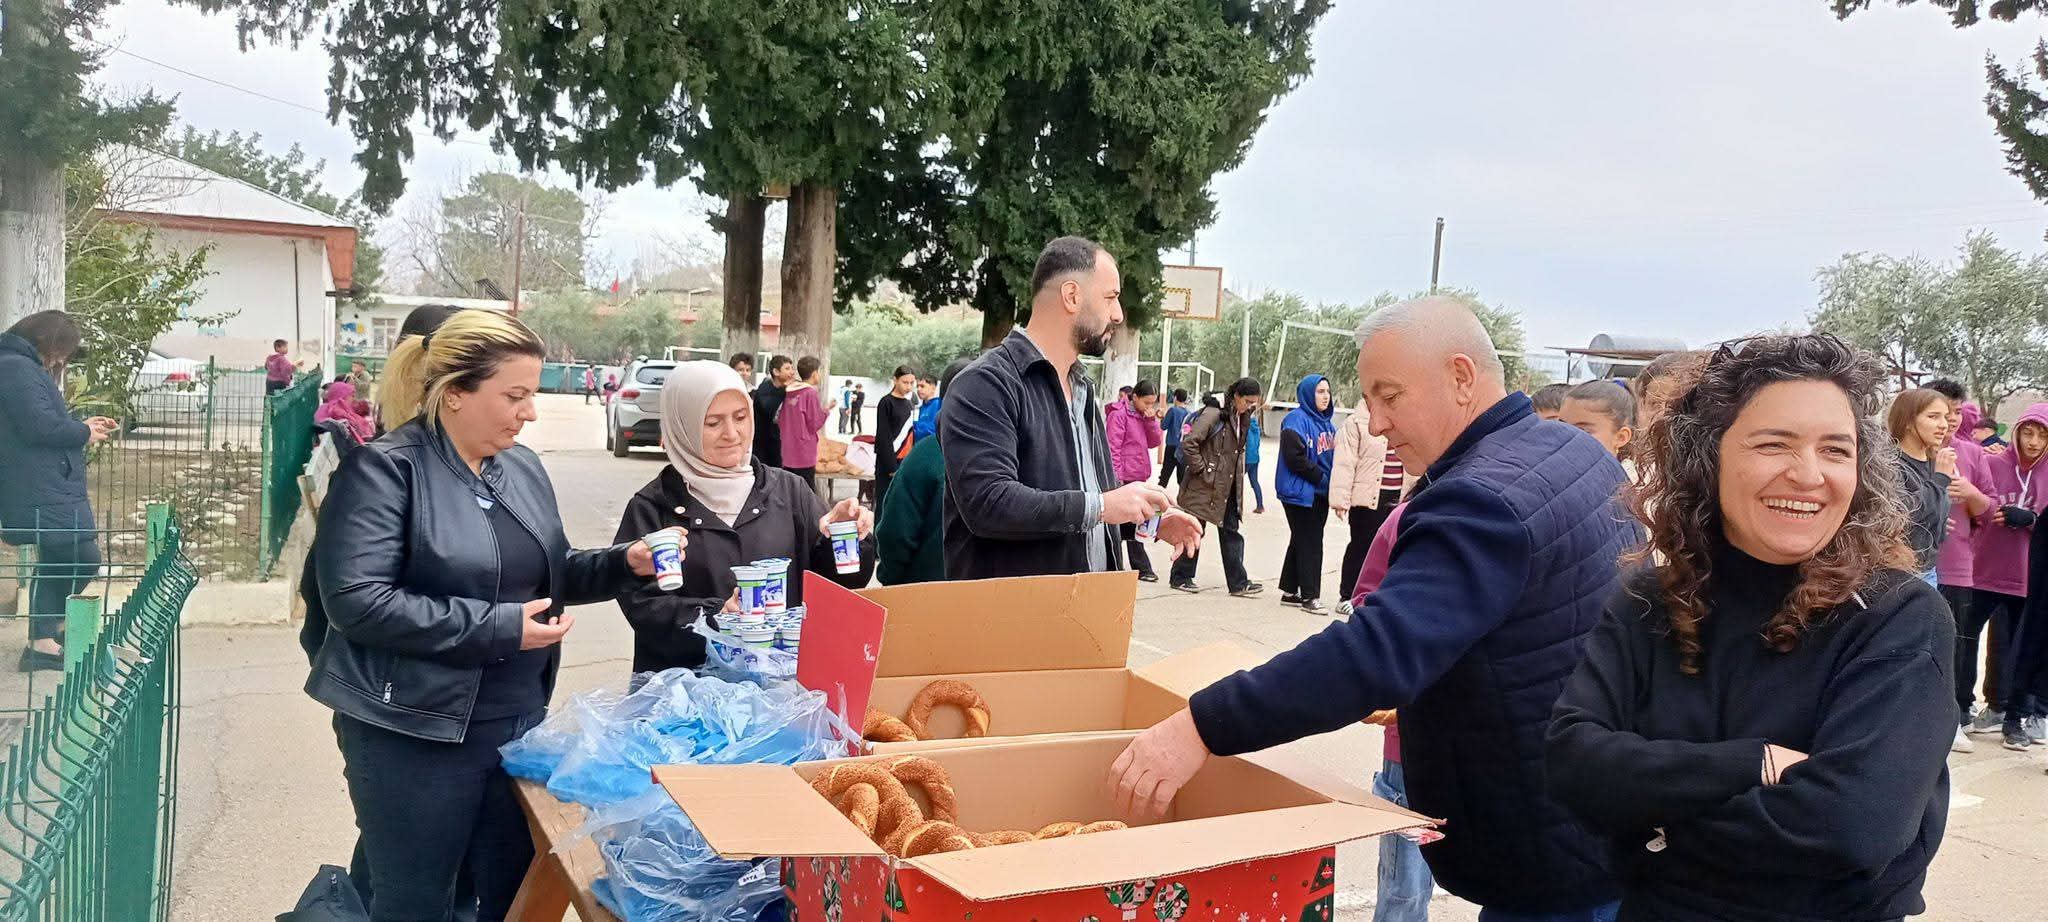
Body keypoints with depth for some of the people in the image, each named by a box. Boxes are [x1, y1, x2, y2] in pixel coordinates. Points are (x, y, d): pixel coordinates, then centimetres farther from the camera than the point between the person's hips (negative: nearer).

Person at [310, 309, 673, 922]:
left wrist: (623, 563, -1)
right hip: (415, 734, -7)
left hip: (518, 723, 7)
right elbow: (357, 601, -23)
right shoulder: (385, 469, -15)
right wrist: (496, 627, -24)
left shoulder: (523, 467, 7)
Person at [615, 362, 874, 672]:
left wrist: (842, 538, -10)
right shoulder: (650, 508, 4)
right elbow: (641, 606, -3)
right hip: (686, 679, -2)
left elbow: (841, 582, 9)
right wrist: (716, 614, -16)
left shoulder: (787, 490, 8)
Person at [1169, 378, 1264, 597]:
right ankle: (1180, 577, 16)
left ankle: (1238, 583, 8)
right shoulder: (1214, 414, -16)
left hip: (1228, 487, 8)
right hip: (1205, 486, -8)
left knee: (1232, 531, 6)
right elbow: (1188, 443, -22)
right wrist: (1201, 470, -17)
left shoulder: (1242, 419, 10)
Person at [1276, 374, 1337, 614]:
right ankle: (1310, 596, -2)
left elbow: (1334, 455, 19)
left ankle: (1290, 591, 21)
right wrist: (1322, 477, -16)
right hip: (1300, 493, -8)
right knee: (1309, 544, -7)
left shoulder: (1327, 423, 14)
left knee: (1302, 542, 13)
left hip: (1320, 494, 8)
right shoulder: (1296, 420, -12)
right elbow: (1295, 458, -20)